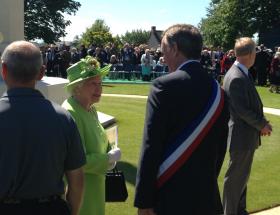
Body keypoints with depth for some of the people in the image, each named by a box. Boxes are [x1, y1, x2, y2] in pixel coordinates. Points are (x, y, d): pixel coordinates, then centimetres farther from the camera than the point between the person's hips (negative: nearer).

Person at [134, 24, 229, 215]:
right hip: (206, 195, 5)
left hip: (169, 195, -5)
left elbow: (151, 148, -17)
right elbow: (221, 149, 8)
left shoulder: (165, 86, -15)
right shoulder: (218, 91, 3)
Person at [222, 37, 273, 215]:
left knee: (242, 175, 20)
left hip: (246, 134, 10)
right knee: (236, 177, 3)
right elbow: (242, 110, -23)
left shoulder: (242, 73, 8)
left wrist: (262, 122, 1)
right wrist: (262, 125, -11)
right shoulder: (237, 78, -23)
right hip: (242, 135, -10)